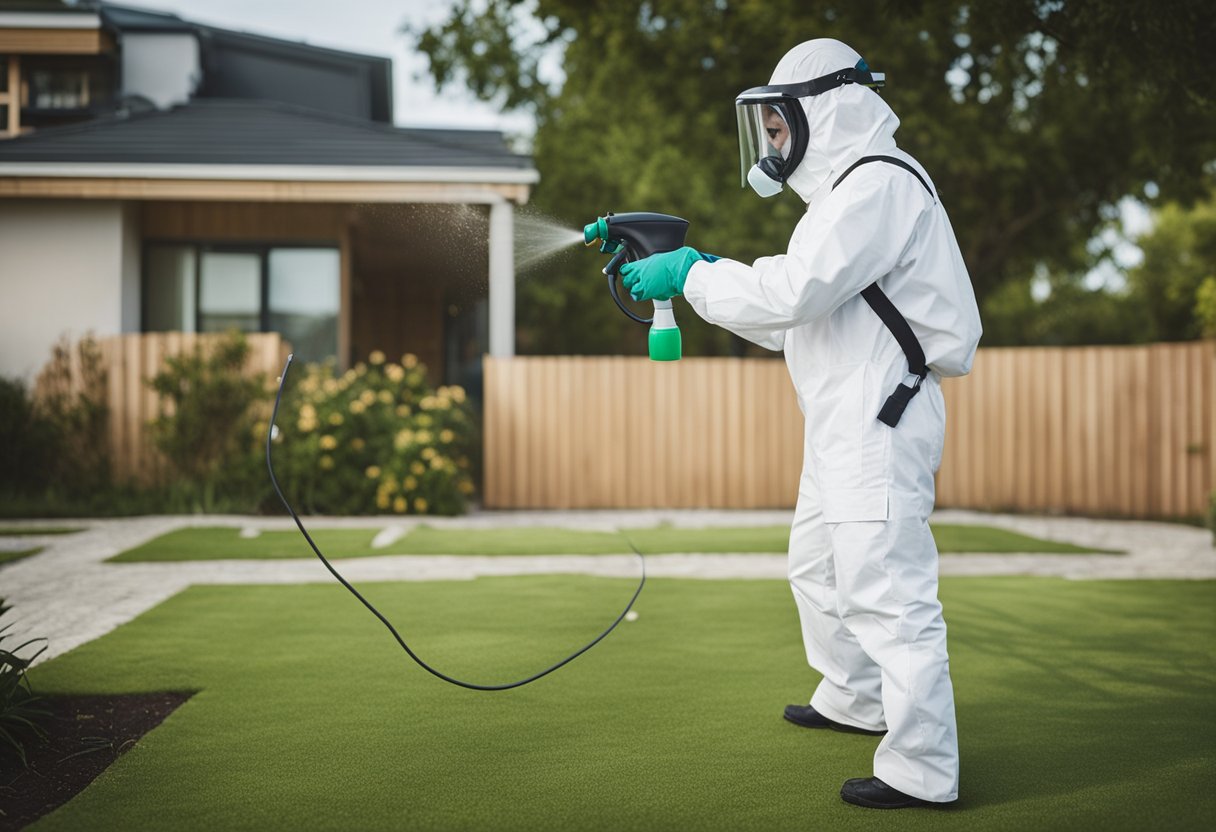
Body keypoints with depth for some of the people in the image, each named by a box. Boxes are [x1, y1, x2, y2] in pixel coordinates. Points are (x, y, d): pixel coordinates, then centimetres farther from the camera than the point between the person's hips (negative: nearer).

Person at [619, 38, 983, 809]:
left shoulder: (881, 182, -14)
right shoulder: (846, 188, 20)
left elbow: (793, 291, -24)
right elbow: (796, 320, 18)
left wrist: (693, 274, -13)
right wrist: (698, 272, 9)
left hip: (881, 420, -11)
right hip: (844, 422, 11)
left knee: (885, 589, -9)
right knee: (818, 567, 22)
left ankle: (922, 769, -2)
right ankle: (854, 701, 40)